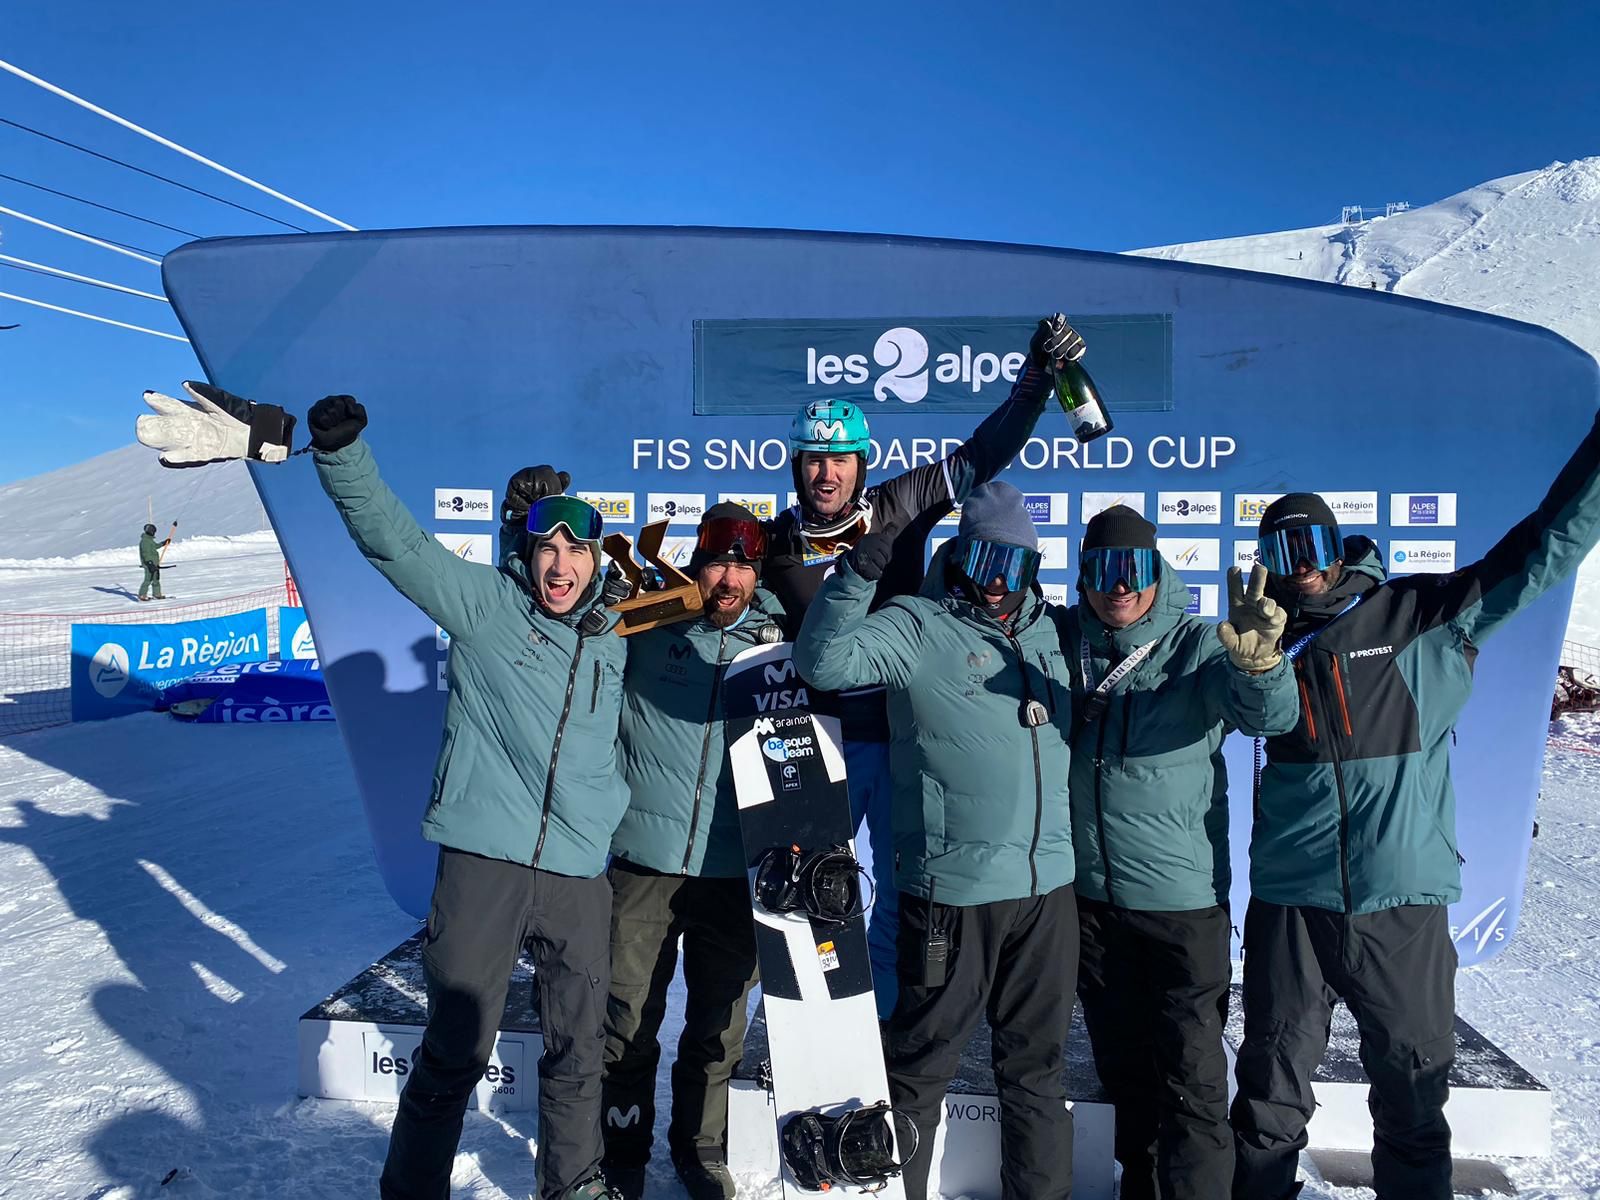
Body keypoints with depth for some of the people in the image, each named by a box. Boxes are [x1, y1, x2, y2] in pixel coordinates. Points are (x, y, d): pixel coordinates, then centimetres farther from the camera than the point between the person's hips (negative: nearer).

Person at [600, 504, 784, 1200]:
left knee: (718, 1029, 15)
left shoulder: (775, 639, 4)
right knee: (629, 1024, 8)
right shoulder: (649, 627, -2)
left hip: (735, 872, 2)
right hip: (644, 862, -1)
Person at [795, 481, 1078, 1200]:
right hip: (952, 891, -5)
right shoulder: (917, 626, -6)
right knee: (922, 1066, 9)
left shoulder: (1052, 627, 10)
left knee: (1036, 1063, 20)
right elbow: (824, 663, -18)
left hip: (1049, 885, 5)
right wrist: (856, 575, -29)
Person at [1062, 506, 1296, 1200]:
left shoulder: (1199, 647, -8)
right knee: (1123, 1067, 20)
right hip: (1088, 895, 4)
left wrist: (1258, 660, -45)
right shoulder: (1062, 643, 0)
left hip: (1183, 900, -3)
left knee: (1192, 1078, 2)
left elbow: (1272, 715, -24)